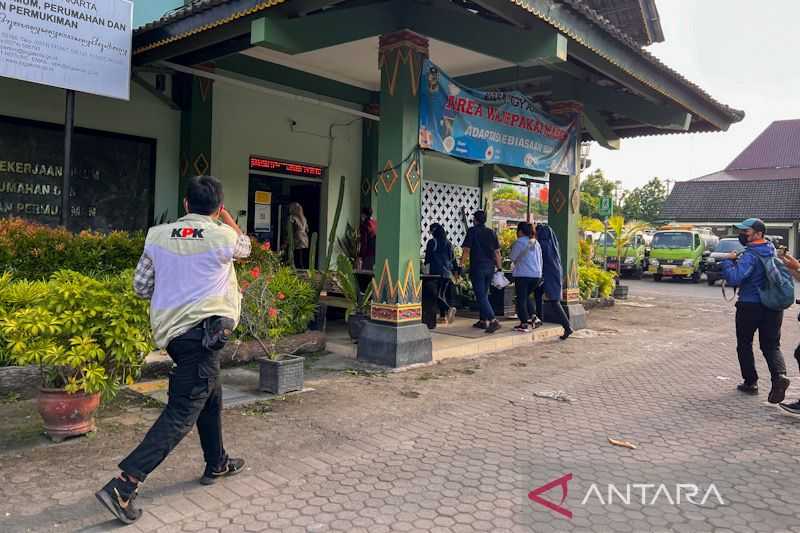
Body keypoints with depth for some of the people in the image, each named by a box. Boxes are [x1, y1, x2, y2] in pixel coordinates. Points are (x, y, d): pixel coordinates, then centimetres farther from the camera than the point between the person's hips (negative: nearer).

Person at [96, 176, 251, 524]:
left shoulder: (158, 235, 3)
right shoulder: (221, 236, -8)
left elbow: (141, 287, 8)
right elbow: (244, 246, 16)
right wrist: (223, 214, 27)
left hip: (170, 331, 7)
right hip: (202, 330, -7)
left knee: (211, 396, 23)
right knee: (182, 413, -4)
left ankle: (216, 464, 40)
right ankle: (123, 485, -11)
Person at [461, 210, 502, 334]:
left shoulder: (472, 231, -5)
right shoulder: (491, 233, 10)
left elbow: (466, 249, -10)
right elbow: (497, 252, 9)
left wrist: (461, 263, 0)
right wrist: (499, 267, 15)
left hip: (477, 267, -6)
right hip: (490, 268, 6)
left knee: (481, 296, -7)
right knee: (484, 294, 18)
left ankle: (493, 321, -19)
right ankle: (483, 321, 23)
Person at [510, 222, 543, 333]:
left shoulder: (519, 242, -8)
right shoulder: (536, 242, 13)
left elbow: (513, 258, -4)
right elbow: (540, 259, 16)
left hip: (522, 274, -7)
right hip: (536, 274, 7)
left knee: (521, 299, 1)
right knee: (527, 296, 23)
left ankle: (524, 324, 0)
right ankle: (533, 317, 11)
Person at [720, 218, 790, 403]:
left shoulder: (750, 255, -18)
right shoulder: (771, 250, 7)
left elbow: (734, 278, -29)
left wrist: (727, 261, -12)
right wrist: (737, 260, 7)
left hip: (750, 306, -6)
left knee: (744, 345, 11)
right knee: (771, 345, 10)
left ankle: (751, 382, 17)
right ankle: (780, 376, -13)